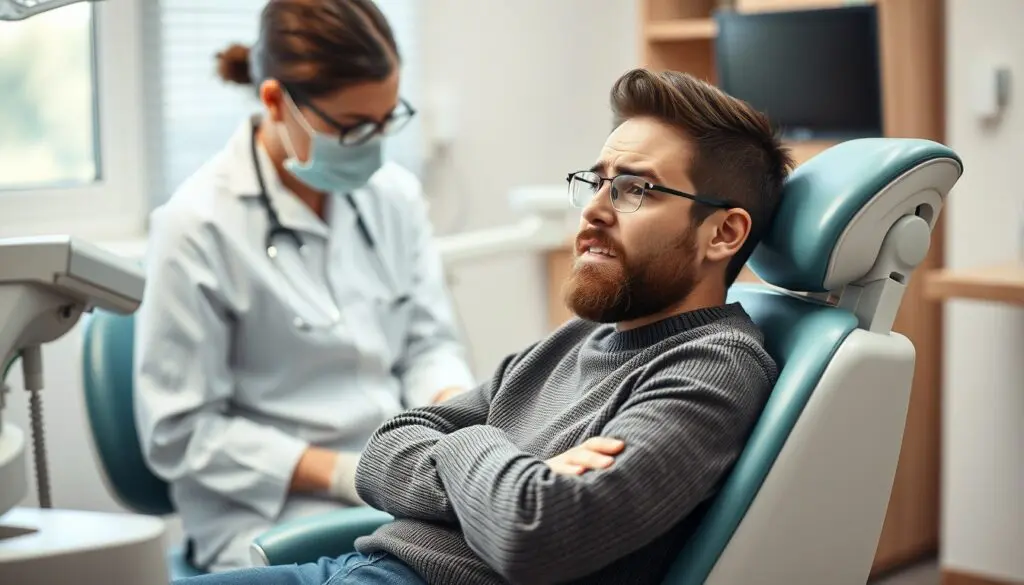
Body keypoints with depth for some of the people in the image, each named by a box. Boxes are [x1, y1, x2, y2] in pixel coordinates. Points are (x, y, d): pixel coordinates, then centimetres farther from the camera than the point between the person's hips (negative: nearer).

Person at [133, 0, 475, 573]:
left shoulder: (395, 192, 4)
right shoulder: (199, 226, -12)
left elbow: (430, 340, 11)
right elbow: (180, 432, -9)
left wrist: (454, 404, -12)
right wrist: (344, 474, -17)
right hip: (270, 510, -6)